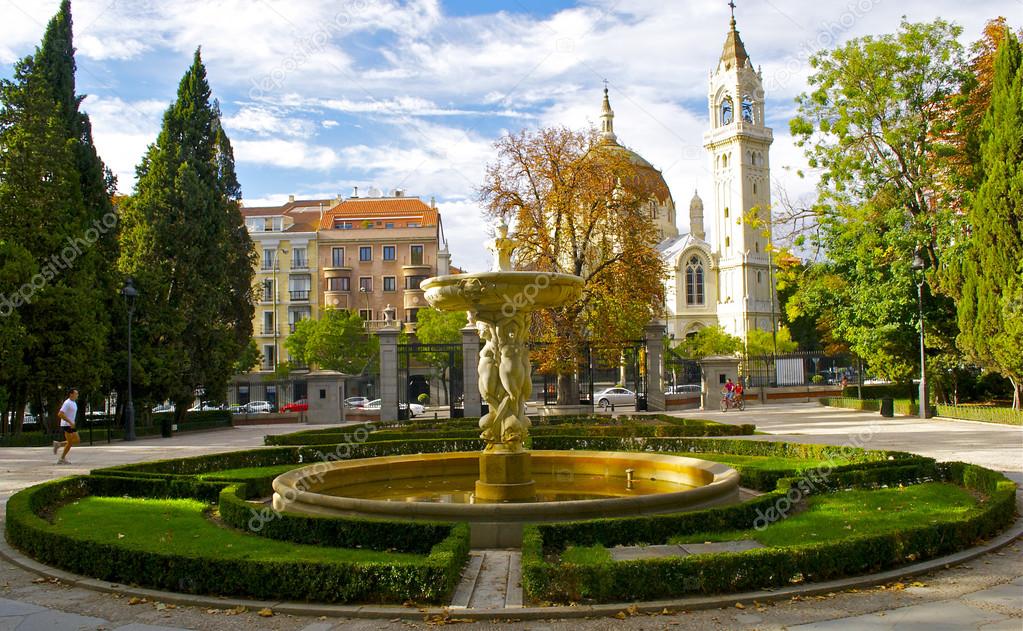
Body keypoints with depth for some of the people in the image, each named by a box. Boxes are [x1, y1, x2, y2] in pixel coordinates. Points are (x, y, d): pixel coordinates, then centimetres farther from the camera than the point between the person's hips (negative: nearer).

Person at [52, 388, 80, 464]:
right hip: (66, 425, -9)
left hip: (71, 425, 9)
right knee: (70, 442, -4)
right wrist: (70, 422, -25)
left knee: (77, 440, 8)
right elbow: (60, 414, -24)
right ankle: (62, 459, 6)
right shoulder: (67, 403, -17)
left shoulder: (74, 403, 12)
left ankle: (59, 444, 15)